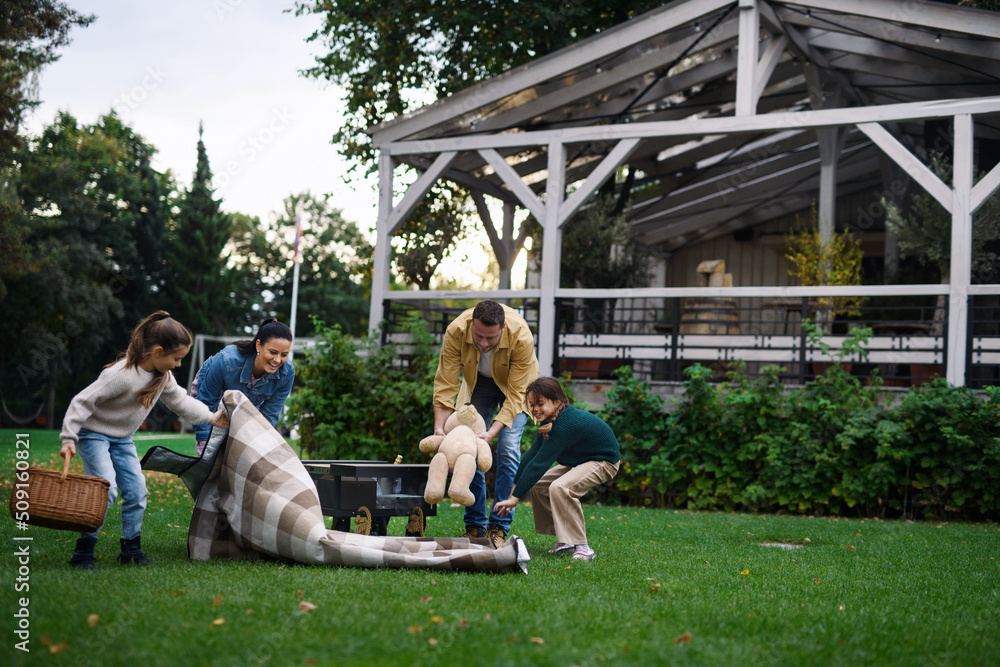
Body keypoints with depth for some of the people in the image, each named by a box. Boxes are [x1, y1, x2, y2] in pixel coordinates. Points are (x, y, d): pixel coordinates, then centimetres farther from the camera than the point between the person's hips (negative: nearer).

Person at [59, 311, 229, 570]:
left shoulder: (163, 376, -3)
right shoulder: (121, 375, -30)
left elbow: (180, 401, 14)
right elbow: (83, 402, -27)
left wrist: (210, 417, 9)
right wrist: (68, 439, -29)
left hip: (122, 439, 8)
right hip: (94, 434, -8)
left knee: (136, 490, 1)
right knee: (105, 489, -20)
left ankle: (131, 549, 13)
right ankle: (83, 551, -11)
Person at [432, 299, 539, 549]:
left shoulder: (521, 337, -38)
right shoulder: (456, 331, -33)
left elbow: (515, 393, -32)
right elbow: (445, 384, -25)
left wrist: (492, 432, -42)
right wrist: (439, 428, -34)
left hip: (514, 382, -2)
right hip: (477, 381, 2)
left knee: (508, 449, -16)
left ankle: (499, 527, -8)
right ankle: (474, 526, 5)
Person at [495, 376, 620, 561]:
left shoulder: (566, 425, -33)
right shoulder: (551, 420, -3)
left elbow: (540, 463, -32)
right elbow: (531, 454, 0)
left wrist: (515, 497, -29)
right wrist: (515, 487, -3)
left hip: (603, 462, -11)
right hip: (578, 461, 11)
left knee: (560, 487, -32)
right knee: (537, 485, 7)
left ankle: (581, 546, -22)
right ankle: (565, 539, 16)